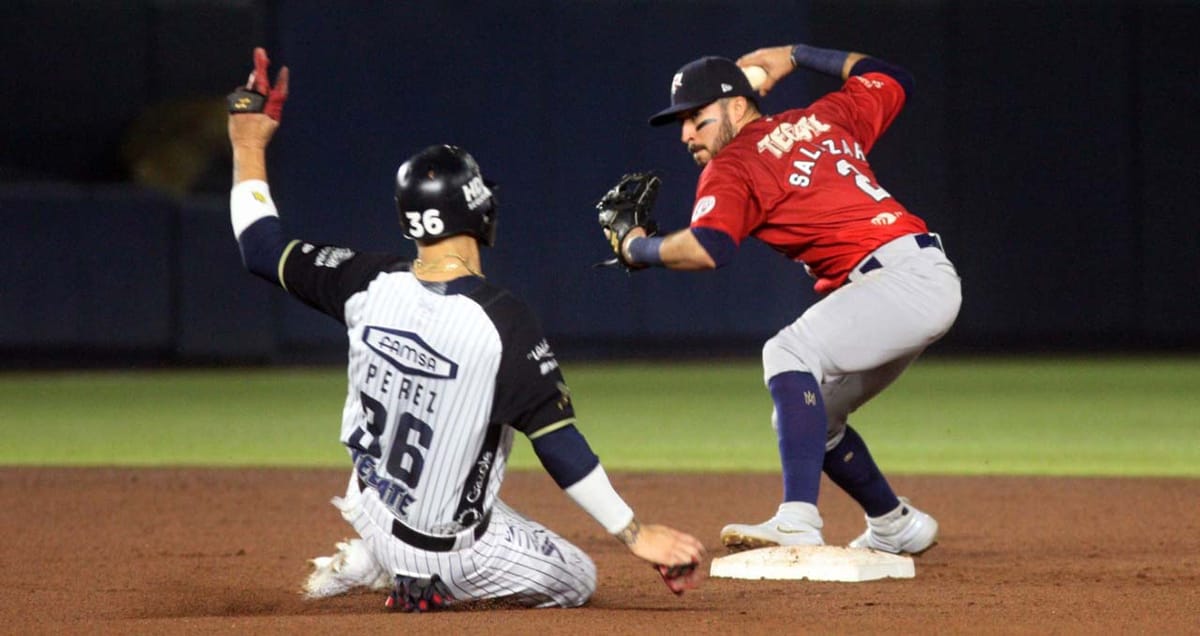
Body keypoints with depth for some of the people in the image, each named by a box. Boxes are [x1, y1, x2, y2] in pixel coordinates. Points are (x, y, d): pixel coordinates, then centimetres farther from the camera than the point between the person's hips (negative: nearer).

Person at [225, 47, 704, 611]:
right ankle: (429, 582, -3)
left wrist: (249, 147, 9)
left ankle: (367, 559, 18)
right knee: (576, 580, 19)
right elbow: (558, 443, -25)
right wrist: (634, 535, -19)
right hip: (449, 541, -5)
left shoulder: (371, 285, -15)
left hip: (370, 505, 5)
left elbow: (263, 251, -2)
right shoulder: (503, 322, -27)